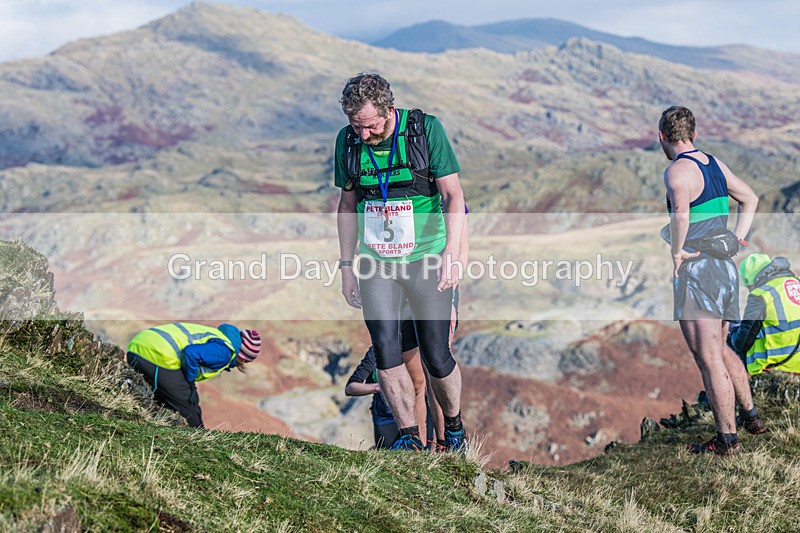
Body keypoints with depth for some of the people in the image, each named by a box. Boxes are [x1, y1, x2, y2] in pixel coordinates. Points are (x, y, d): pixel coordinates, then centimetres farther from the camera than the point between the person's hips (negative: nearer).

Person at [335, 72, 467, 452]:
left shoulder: (426, 129, -11)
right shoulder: (347, 141, 0)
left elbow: (453, 194, -11)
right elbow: (348, 203, 11)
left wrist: (451, 253, -24)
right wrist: (346, 267, 8)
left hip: (426, 260, -3)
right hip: (376, 262, 3)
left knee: (436, 357, -1)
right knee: (385, 349, -10)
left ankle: (454, 426, 24)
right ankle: (409, 436, 2)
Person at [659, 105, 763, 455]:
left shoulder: (678, 171, -12)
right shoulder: (714, 164, 14)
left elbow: (680, 213, -34)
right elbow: (750, 199, 28)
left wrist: (677, 251, -20)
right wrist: (736, 240, 22)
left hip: (697, 271, -9)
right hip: (726, 269, 9)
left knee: (709, 360, -4)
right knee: (720, 350, 24)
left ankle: (727, 439, -2)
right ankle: (750, 414, 32)